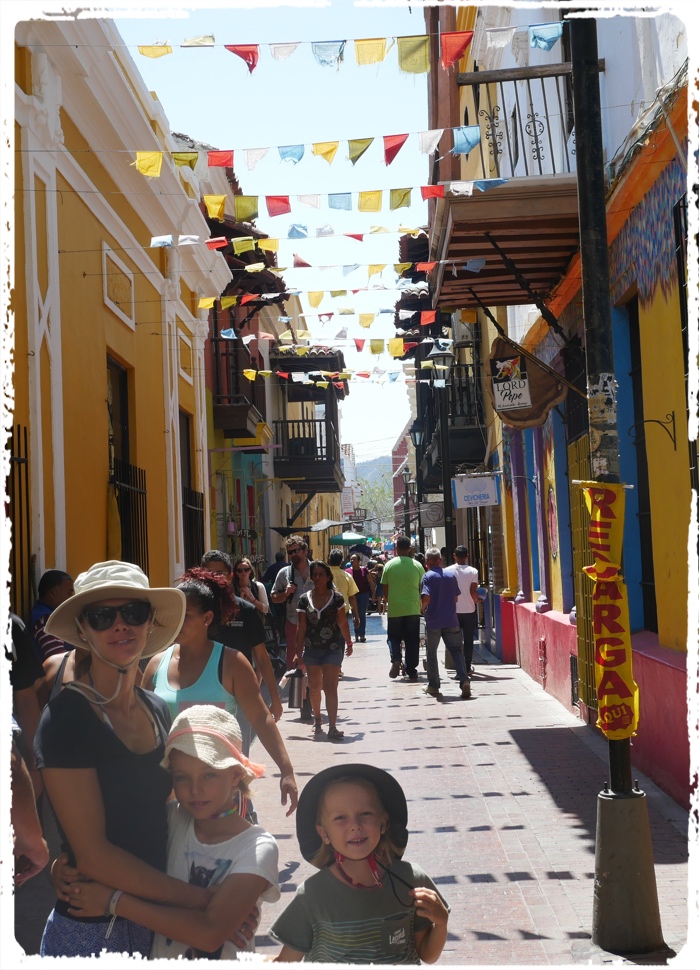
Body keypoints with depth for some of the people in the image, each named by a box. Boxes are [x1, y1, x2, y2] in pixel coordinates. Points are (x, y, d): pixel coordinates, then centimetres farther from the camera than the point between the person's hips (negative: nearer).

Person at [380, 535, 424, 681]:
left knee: (393, 637, 14)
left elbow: (385, 588, 4)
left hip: (394, 609, 0)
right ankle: (411, 671, 10)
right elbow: (422, 587, 4)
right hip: (413, 609, 0)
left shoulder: (389, 565, -2)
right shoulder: (417, 565, -3)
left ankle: (395, 659, -11)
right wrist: (421, 604, 19)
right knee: (411, 641, 8)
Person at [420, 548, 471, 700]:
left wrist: (423, 607, 0)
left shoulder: (428, 577, -10)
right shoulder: (451, 576, 5)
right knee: (456, 651, 6)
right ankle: (464, 680, -12)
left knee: (431, 653, 11)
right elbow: (456, 598, 11)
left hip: (433, 621, -3)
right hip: (451, 620, 3)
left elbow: (426, 598, -20)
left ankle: (433, 686, 15)